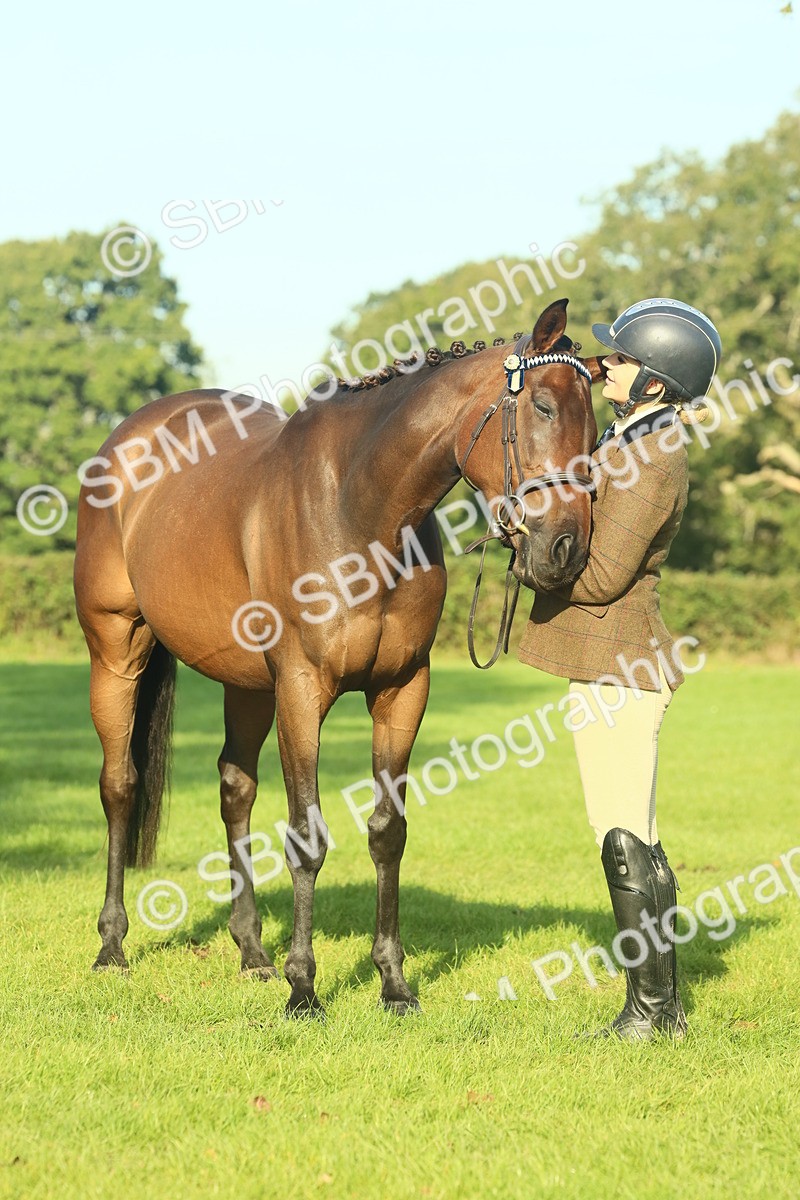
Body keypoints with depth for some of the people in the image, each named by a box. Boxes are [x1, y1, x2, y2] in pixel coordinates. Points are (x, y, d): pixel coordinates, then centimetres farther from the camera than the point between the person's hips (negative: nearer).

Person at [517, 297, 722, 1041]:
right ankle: (662, 1004, 19)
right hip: (618, 663, 10)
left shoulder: (651, 461, -18)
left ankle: (650, 1010, 1)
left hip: (617, 665, -10)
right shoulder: (637, 442, 14)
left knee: (622, 838, -5)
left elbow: (601, 575, -20)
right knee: (634, 838, 13)